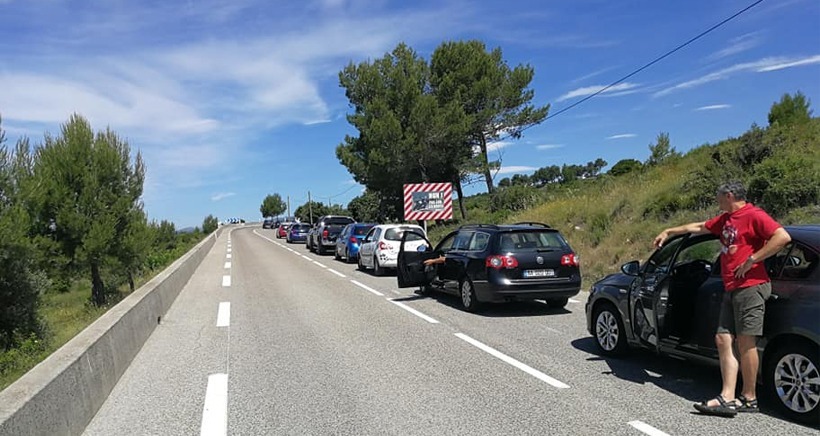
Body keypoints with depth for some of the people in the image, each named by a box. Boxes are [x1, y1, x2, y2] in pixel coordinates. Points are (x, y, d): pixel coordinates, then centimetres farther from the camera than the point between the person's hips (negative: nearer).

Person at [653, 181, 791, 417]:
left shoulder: (754, 215, -7)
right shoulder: (726, 219, 20)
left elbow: (783, 237, -18)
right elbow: (699, 227, 34)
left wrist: (751, 260, -17)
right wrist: (669, 232, 39)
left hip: (750, 287, -9)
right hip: (731, 289, 9)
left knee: (746, 341, -6)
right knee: (723, 339, 2)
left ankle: (749, 398, 5)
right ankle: (727, 398, 0)